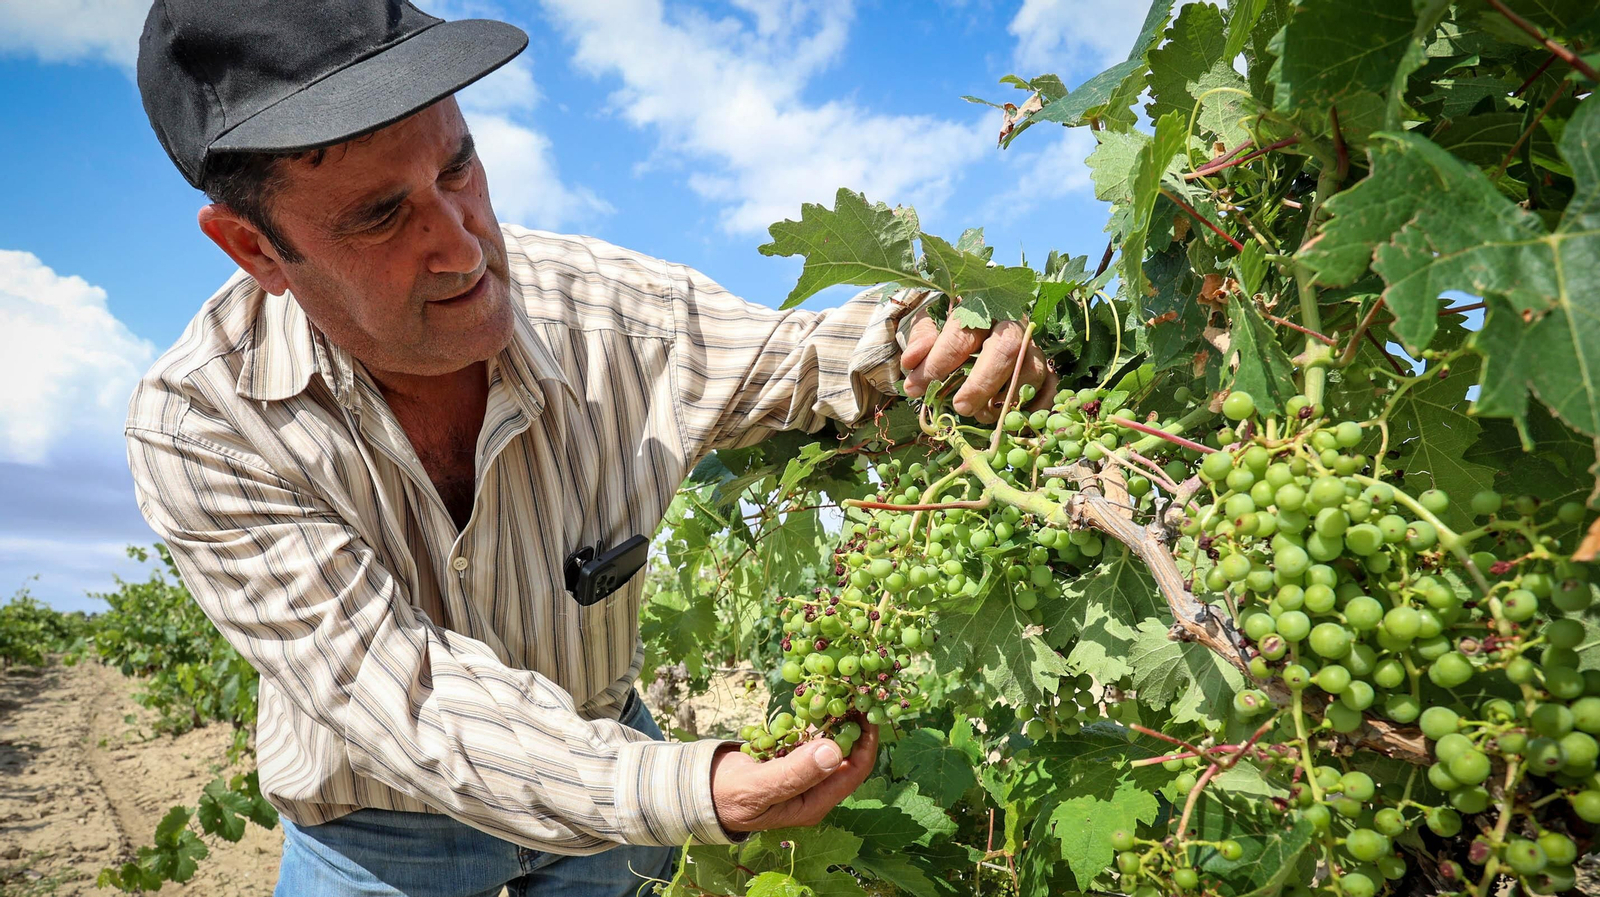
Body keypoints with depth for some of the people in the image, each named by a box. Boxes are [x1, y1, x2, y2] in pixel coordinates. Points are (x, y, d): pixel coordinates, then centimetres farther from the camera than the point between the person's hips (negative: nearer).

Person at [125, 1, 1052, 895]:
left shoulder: (609, 307, -22)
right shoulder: (198, 426, -26)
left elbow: (797, 357, -6)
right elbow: (400, 696, -32)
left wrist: (928, 338, -29)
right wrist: (688, 791, -44)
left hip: (610, 762, 2)